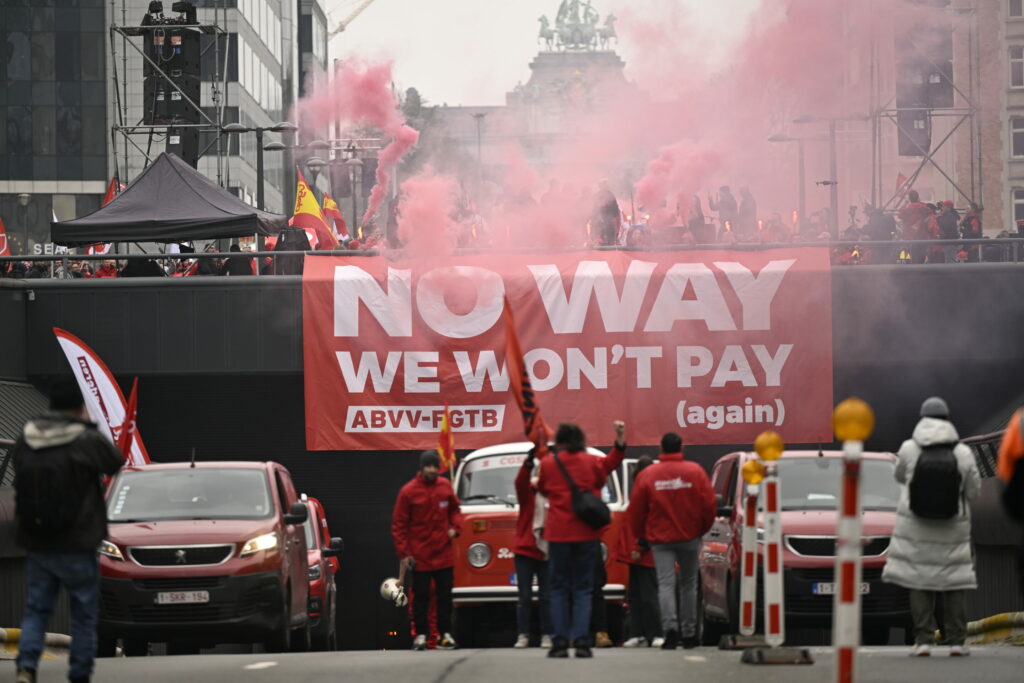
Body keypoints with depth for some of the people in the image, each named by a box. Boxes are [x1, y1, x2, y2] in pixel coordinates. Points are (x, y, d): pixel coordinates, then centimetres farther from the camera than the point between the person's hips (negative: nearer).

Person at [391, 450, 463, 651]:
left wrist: (454, 527, -2)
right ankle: (421, 634, 6)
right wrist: (404, 553, -10)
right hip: (420, 556, -3)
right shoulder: (408, 491, -8)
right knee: (421, 596, 0)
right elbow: (399, 525, -6)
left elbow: (454, 509, 19)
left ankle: (445, 633, 15)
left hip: (443, 554, 3)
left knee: (444, 595, 8)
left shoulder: (445, 486, 3)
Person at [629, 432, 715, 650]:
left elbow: (636, 509, 0)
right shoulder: (696, 472, -3)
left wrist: (640, 536, 14)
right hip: (689, 536, 1)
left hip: (660, 537, -1)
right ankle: (689, 633, 15)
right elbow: (709, 505, -2)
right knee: (688, 584, 12)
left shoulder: (647, 475, -3)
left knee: (666, 584, -4)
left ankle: (670, 626, -25)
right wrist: (702, 529, 14)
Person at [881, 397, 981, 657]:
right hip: (953, 528, 0)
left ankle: (923, 640, -2)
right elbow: (973, 491, -2)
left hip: (915, 528, 0)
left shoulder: (909, 449, -10)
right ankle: (957, 640, 6)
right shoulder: (963, 453, -10)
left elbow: (900, 476, 8)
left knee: (919, 582, 5)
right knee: (955, 582, 9)